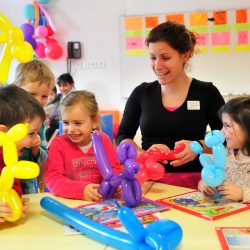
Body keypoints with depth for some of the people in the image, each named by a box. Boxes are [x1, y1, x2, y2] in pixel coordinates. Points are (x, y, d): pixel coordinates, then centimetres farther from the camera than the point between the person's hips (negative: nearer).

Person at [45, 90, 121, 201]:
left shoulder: (103, 141, 4)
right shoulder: (58, 144, -4)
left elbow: (114, 170, 5)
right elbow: (52, 179, -12)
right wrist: (81, 189, -28)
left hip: (101, 200, 2)